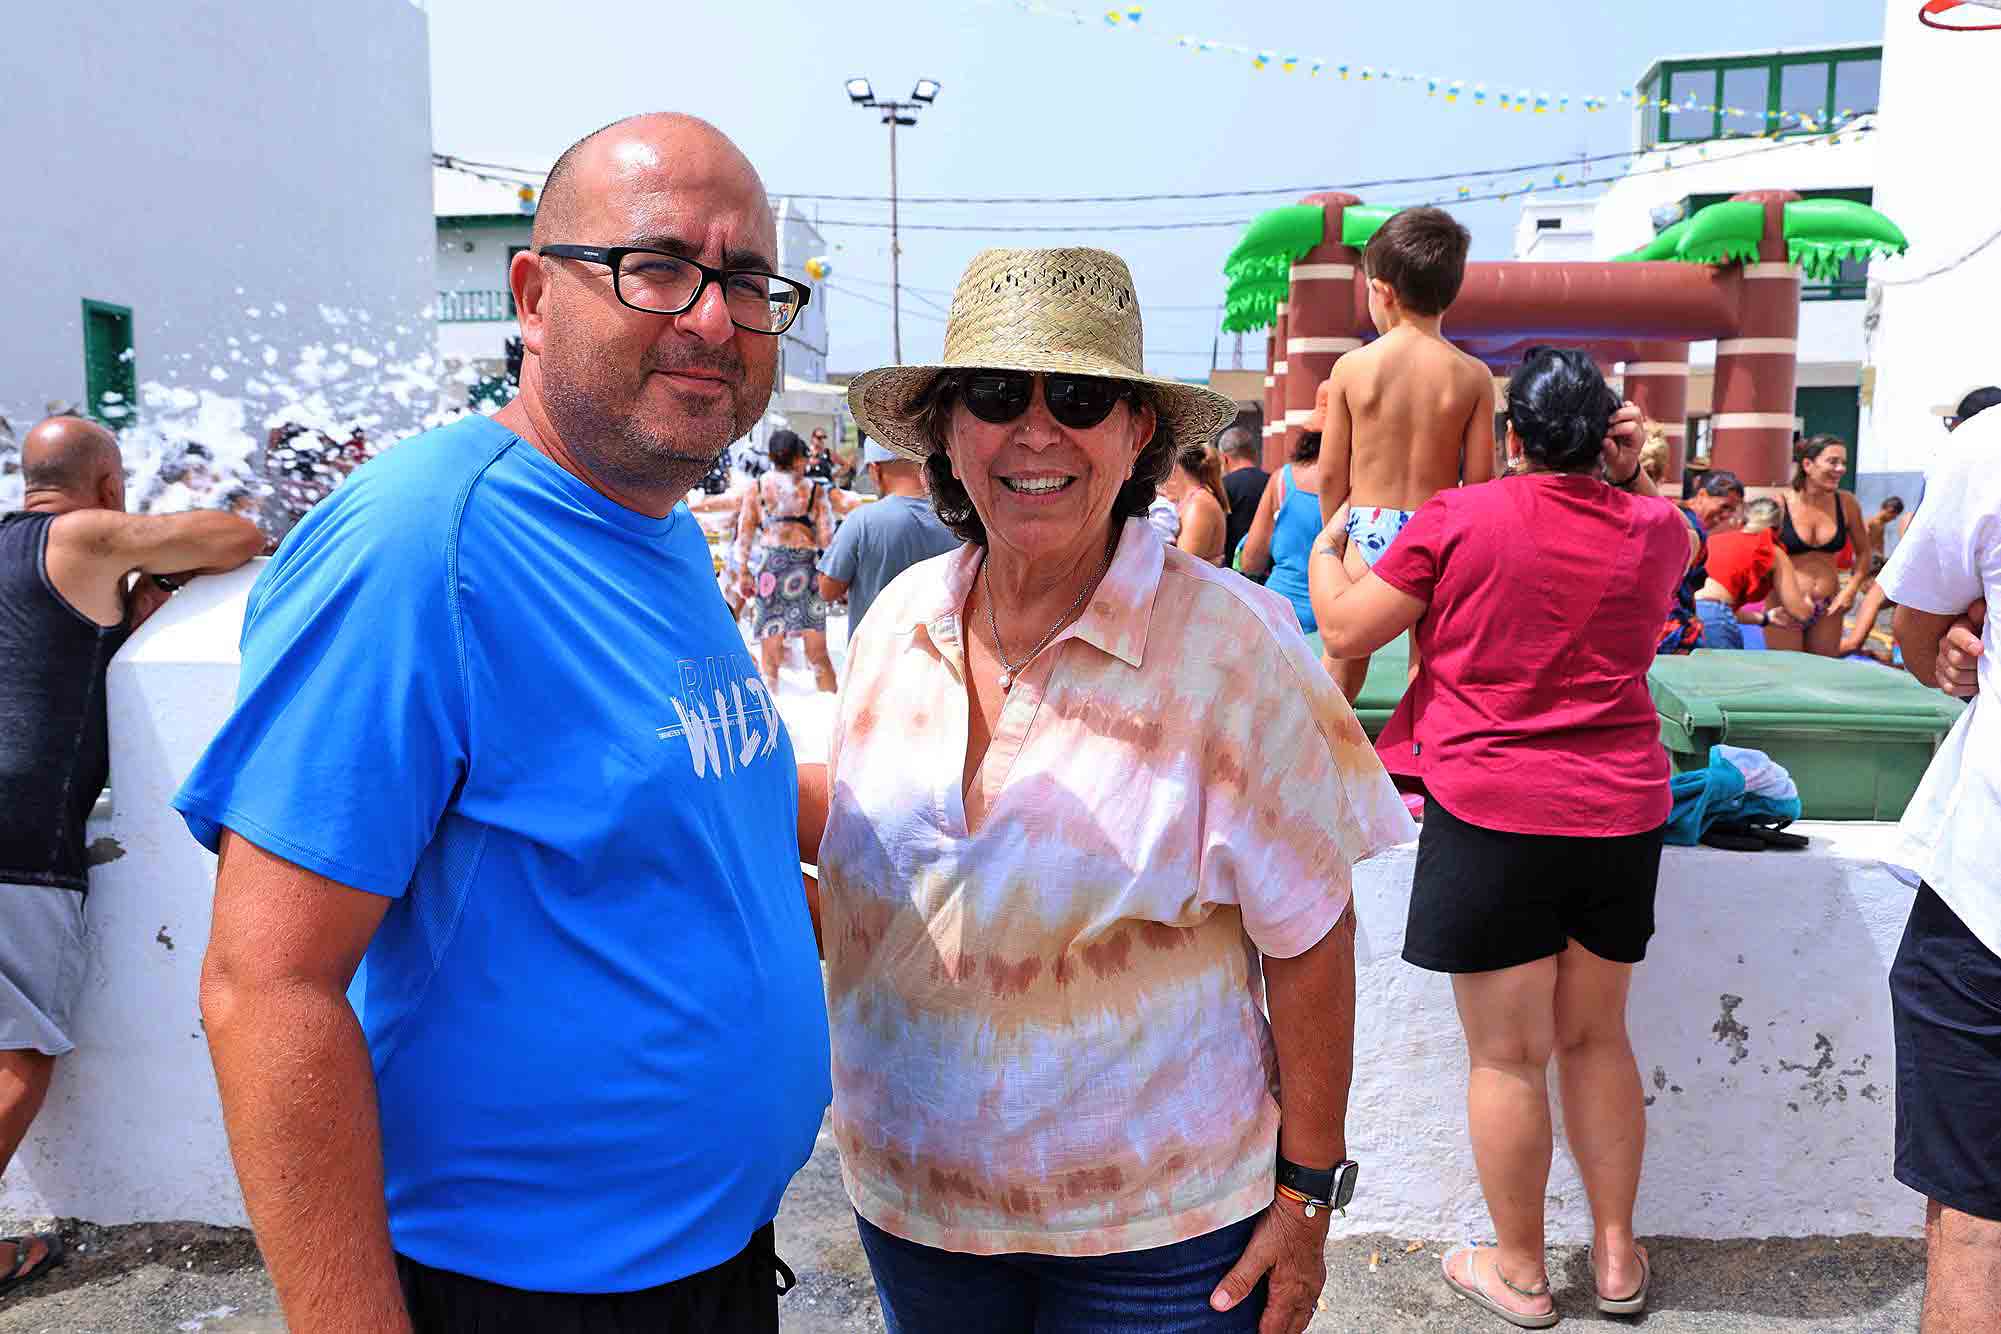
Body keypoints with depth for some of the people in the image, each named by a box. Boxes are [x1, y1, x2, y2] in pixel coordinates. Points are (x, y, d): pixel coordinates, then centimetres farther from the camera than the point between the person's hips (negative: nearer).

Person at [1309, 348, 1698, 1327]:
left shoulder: (1460, 518, -9)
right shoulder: (1654, 529, 4)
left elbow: (1344, 631, -3)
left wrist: (1324, 550, 15)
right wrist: (1627, 473, 18)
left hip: (1491, 815, -4)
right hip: (1623, 813, 5)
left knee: (1506, 1055, 7)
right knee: (1596, 1037, 19)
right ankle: (1616, 1255, 30)